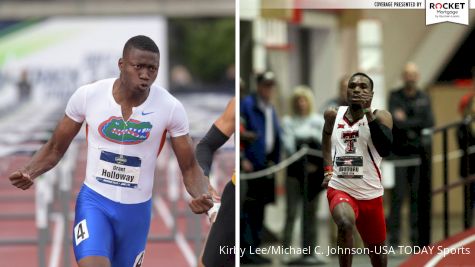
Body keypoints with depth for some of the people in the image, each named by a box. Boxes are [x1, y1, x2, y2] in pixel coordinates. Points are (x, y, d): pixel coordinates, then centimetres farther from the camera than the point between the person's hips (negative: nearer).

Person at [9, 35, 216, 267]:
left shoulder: (170, 108, -13)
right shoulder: (87, 96, -13)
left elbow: (189, 167, -3)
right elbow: (55, 148, 1)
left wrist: (202, 194, -25)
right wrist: (30, 172, -19)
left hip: (136, 209, 2)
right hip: (94, 201, -2)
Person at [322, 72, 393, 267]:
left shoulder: (380, 116, -7)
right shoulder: (334, 115, 2)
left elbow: (385, 149, -26)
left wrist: (368, 114, -29)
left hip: (370, 194, 0)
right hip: (339, 190, 0)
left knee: (377, 250, 16)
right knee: (345, 224, -34)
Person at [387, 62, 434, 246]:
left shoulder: (424, 98, 12)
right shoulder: (395, 97, 3)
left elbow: (430, 124, 0)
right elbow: (397, 122, -11)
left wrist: (407, 122, -9)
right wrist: (418, 122, -5)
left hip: (418, 153, 3)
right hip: (400, 152, -3)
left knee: (418, 196, 2)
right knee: (398, 196, -6)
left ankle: (417, 236, 7)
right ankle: (394, 236, -4)